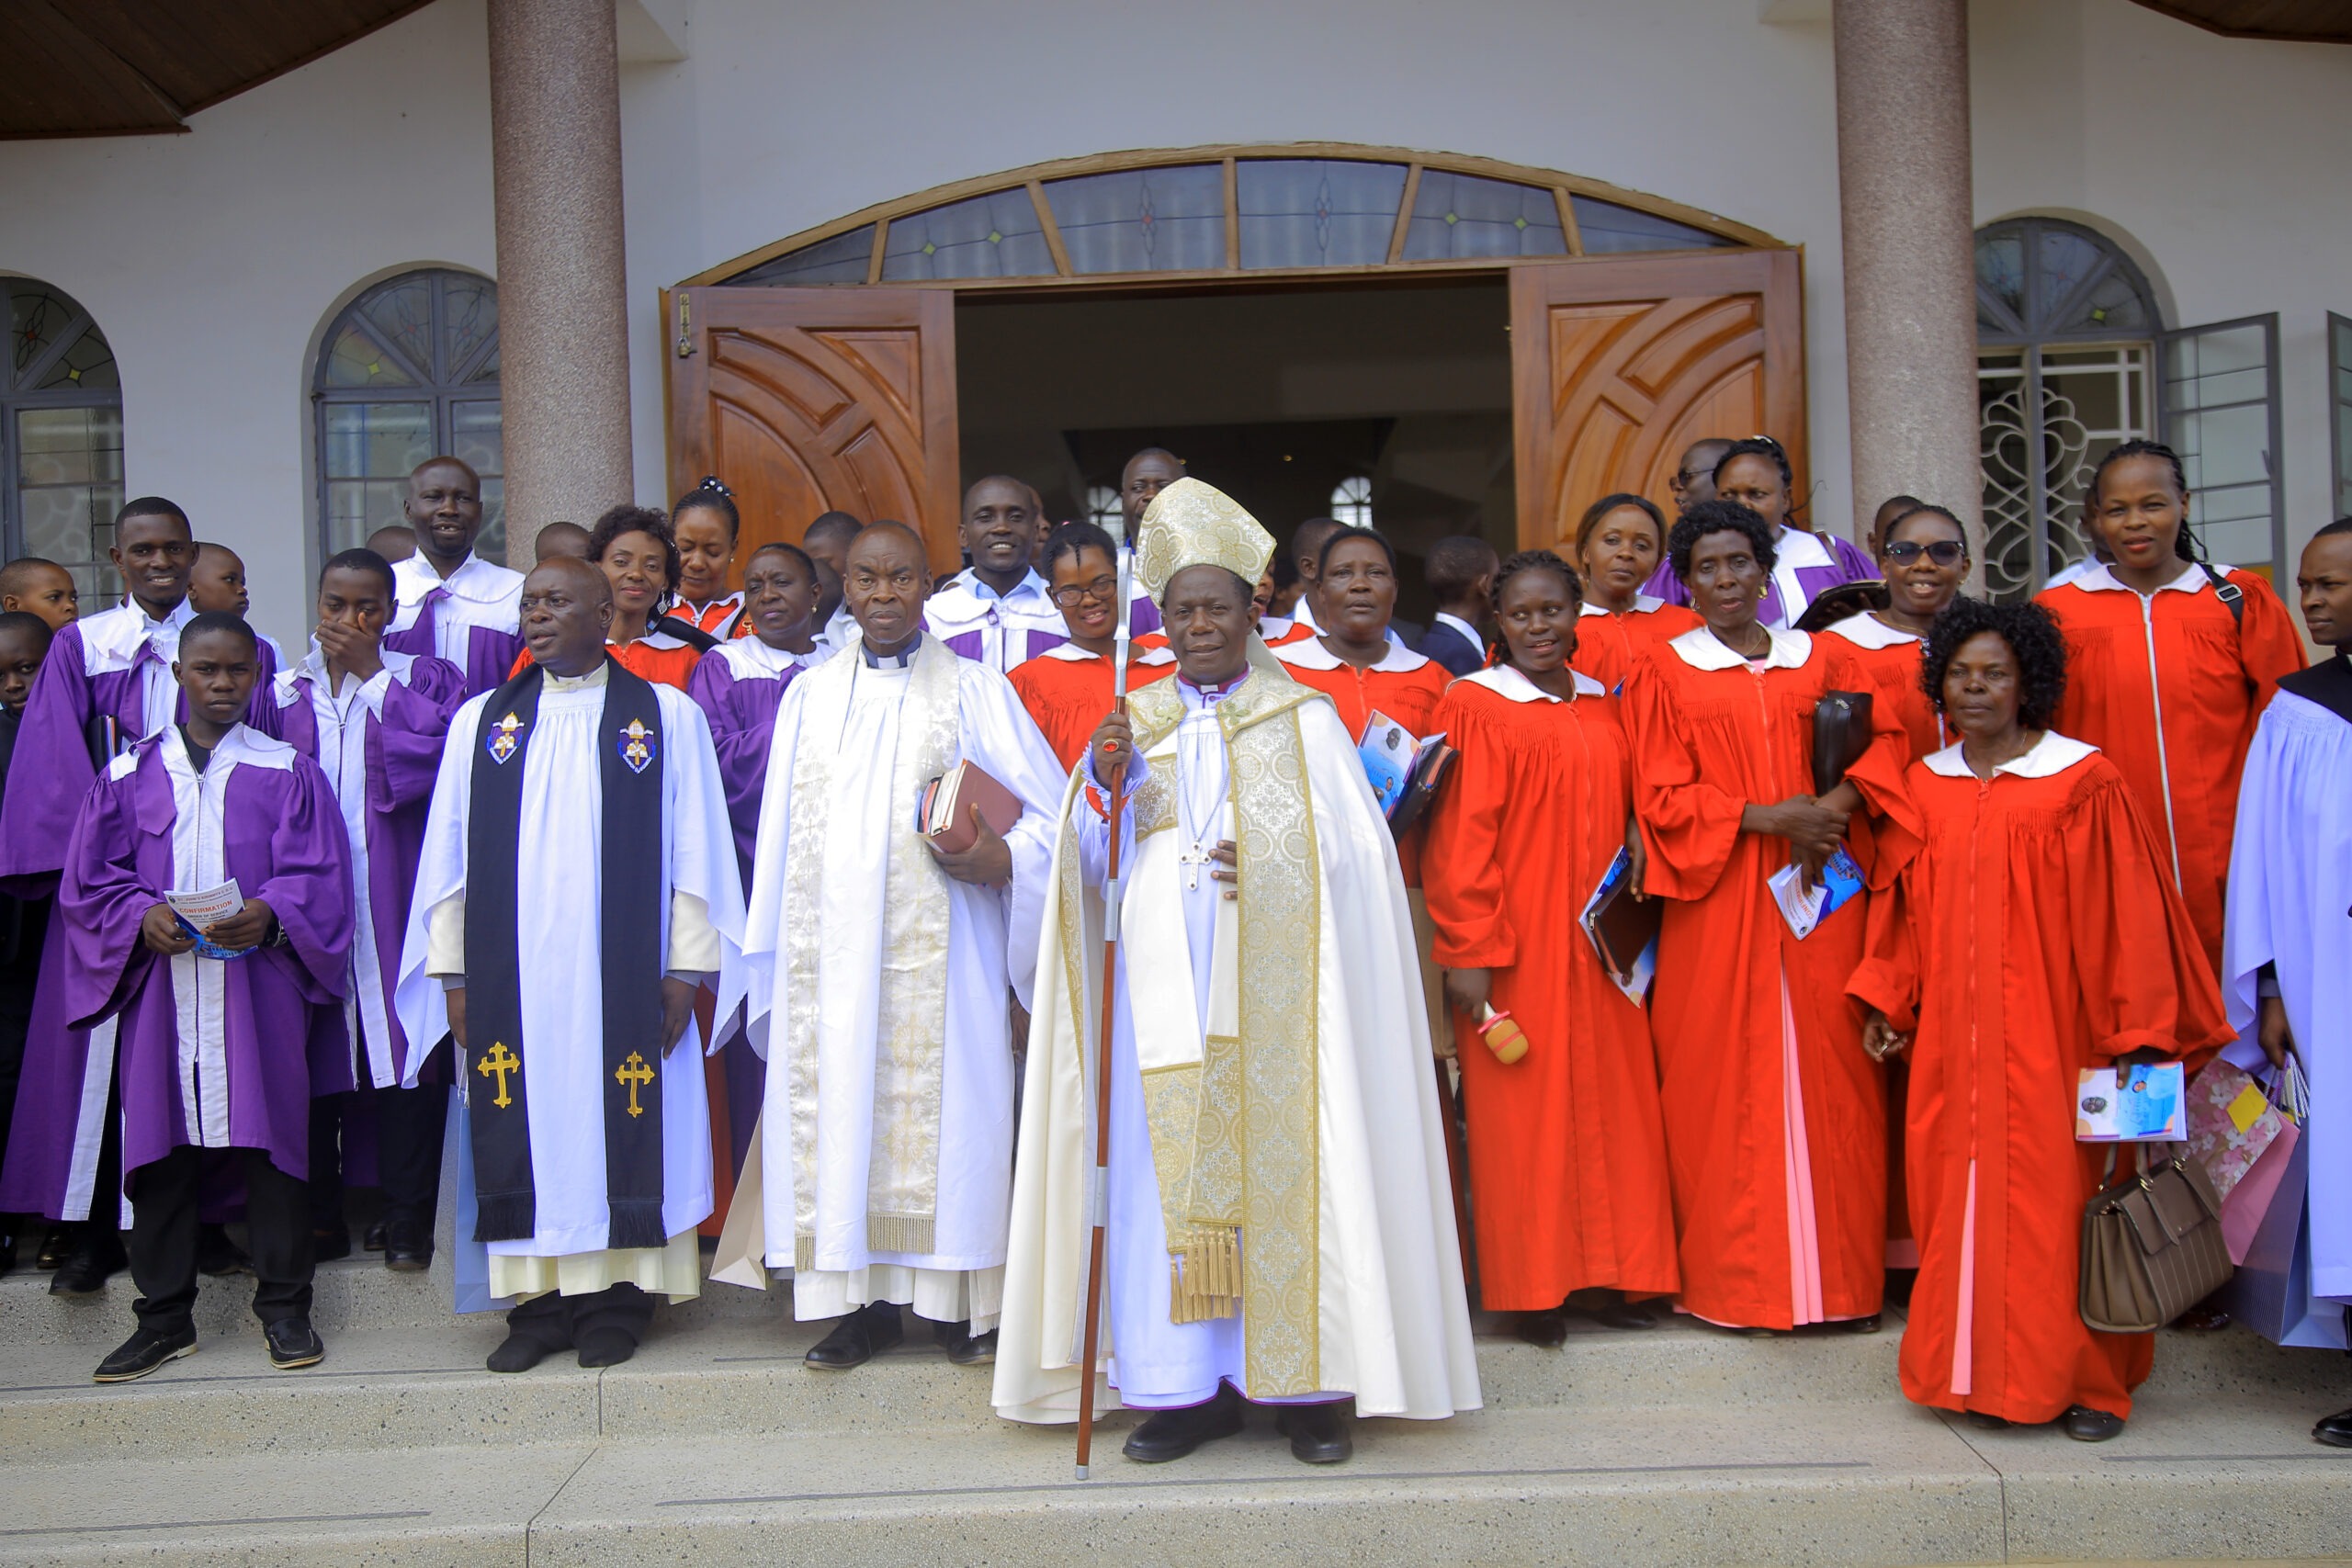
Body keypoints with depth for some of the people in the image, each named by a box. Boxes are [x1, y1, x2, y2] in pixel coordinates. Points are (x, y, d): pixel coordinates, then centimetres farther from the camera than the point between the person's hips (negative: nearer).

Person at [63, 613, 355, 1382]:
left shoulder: (288, 774, 7)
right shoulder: (129, 776, 11)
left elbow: (322, 878, 1)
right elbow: (88, 883, 9)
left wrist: (269, 914, -18)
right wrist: (141, 916, -11)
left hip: (260, 992, -1)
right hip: (159, 990, 2)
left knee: (270, 1138, 0)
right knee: (160, 1150, 4)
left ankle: (284, 1309, 11)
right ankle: (165, 1317, 16)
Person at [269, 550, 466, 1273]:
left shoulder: (424, 679, 8)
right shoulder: (285, 692, 13)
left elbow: (438, 758, -10)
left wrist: (372, 674, -5)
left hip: (395, 896, -2)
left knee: (405, 1050, -4)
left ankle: (406, 1220, 4)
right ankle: (320, 1217, 13)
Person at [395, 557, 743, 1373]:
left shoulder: (668, 717, 3)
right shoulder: (481, 722, 11)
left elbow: (694, 854, 0)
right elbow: (449, 856, 9)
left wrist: (684, 970, -5)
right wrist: (454, 973, 3)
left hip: (621, 977, -2)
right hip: (511, 977, 2)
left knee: (620, 1130, 1)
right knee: (527, 1134, 4)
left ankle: (617, 1298, 13)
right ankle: (542, 1301, 15)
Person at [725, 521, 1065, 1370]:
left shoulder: (975, 690, 5)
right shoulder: (811, 694, 15)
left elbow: (1053, 813, 3)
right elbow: (781, 832, 16)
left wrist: (1003, 860, -17)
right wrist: (777, 957, 11)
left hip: (938, 948, -3)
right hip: (831, 951, 3)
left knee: (944, 1109, -3)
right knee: (841, 1113, 2)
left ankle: (959, 1300, 8)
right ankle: (863, 1300, 12)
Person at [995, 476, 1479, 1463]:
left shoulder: (1304, 719, 8)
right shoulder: (1130, 723, 15)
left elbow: (1355, 849, 3)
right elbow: (1093, 864, 9)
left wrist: (1274, 868, -13)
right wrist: (1104, 783, -8)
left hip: (1274, 988, -2)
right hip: (1166, 985, 2)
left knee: (1284, 1160, -4)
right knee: (1170, 1164, 0)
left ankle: (1310, 1385, 6)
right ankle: (1192, 1383, 10)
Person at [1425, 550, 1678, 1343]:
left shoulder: (1602, 703, 12)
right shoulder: (1475, 705, -5)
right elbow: (1459, 837, -10)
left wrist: (1637, 847, 3)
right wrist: (1467, 950, -15)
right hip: (1516, 945, -5)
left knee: (1610, 1100, 8)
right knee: (1523, 1109, 0)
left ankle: (1610, 1275, 20)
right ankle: (1534, 1288, 10)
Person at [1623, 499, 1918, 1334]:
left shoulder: (1823, 660, 14)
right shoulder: (1662, 673, 5)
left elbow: (1883, 740, 7)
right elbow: (1662, 798, -1)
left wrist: (1837, 805, -12)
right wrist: (1768, 817, -13)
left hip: (1822, 893, 2)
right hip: (1718, 899, -2)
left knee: (1831, 1073, 0)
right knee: (1727, 1085, -1)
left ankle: (1846, 1275, 10)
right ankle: (1735, 1280, 9)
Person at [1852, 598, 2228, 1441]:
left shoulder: (2083, 782, -5)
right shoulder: (1925, 784, 9)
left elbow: (2125, 913, -5)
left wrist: (2135, 1031, -7)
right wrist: (1885, 1000, 10)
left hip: (2048, 1036, -4)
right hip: (1951, 1039, 4)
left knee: (2055, 1199, -1)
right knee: (1961, 1197, 5)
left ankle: (2082, 1380, 15)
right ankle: (1981, 1373, 18)